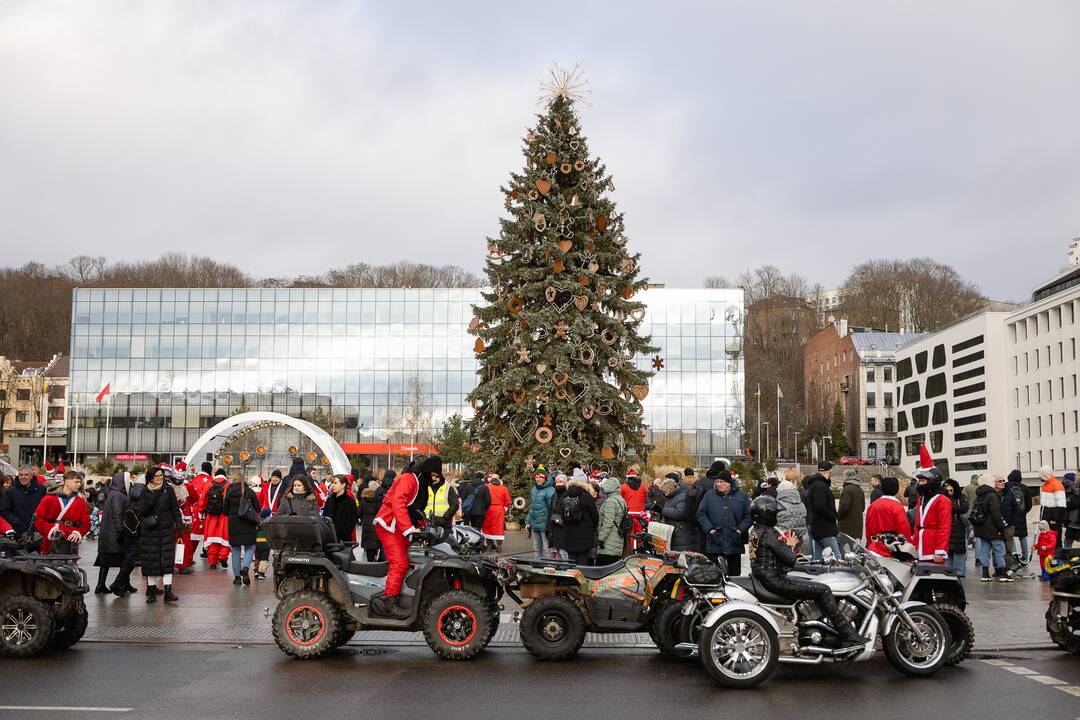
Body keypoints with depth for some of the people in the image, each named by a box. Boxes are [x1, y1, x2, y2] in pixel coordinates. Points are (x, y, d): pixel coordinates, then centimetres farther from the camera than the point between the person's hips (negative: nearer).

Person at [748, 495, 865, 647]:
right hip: (775, 581, -11)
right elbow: (790, 559, -20)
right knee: (823, 590, -10)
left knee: (816, 586, 21)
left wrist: (785, 545, 3)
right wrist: (790, 546, -1)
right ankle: (848, 636, -9)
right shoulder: (768, 534, -19)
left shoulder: (755, 531, 12)